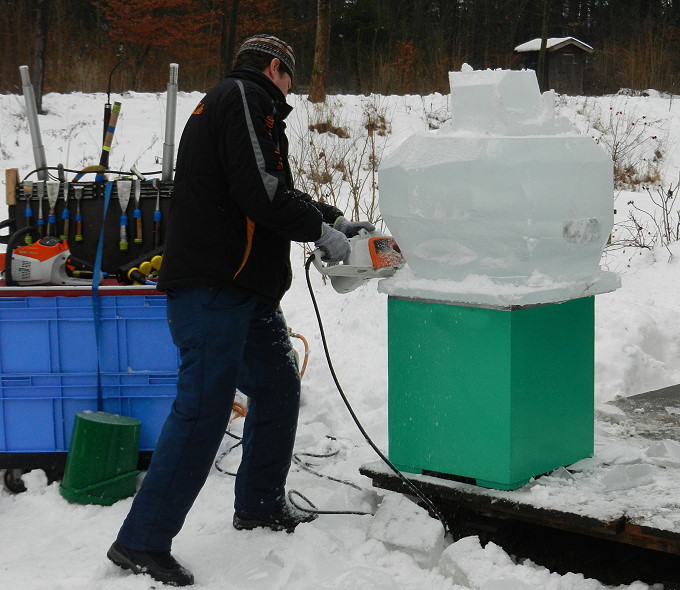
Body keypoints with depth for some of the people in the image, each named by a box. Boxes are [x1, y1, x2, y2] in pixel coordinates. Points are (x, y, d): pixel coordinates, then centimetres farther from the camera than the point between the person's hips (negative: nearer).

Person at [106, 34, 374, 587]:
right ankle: (142, 542, -9)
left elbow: (277, 191, 24)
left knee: (279, 386, 19)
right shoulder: (246, 97, -7)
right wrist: (320, 229, -6)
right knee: (204, 407, -13)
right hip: (212, 285, -11)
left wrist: (335, 217, 18)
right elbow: (260, 190, -18)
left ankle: (260, 503, 33)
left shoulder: (239, 103, 24)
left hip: (246, 289, 11)